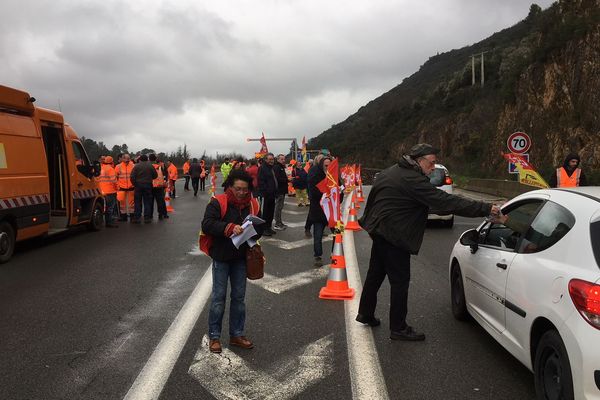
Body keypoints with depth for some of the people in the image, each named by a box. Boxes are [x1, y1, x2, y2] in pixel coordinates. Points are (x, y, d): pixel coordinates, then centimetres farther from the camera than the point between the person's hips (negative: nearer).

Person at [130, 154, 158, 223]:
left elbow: (132, 177, -9)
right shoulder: (150, 166, 0)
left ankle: (136, 218, 7)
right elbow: (155, 175, 5)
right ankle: (147, 218, 6)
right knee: (147, 202, 7)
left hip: (138, 186, -1)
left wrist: (135, 184, 2)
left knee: (137, 202, 7)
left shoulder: (136, 166, -4)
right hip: (148, 186, 1)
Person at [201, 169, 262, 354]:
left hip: (241, 257, 4)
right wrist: (230, 227, -33)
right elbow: (207, 225, -22)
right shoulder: (218, 203, -12)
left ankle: (236, 334, 25)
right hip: (221, 257, -4)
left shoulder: (253, 205, 1)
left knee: (239, 297, 12)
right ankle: (214, 336, 17)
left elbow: (259, 228, 7)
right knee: (219, 297, 3)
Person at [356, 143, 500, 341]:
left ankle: (365, 314, 35)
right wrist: (486, 208, -25)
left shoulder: (390, 172, 9)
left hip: (379, 231, 10)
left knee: (375, 274, 21)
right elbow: (446, 201, -26)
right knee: (400, 281, 0)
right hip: (393, 237, -10)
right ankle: (398, 328, 9)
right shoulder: (413, 180, -22)